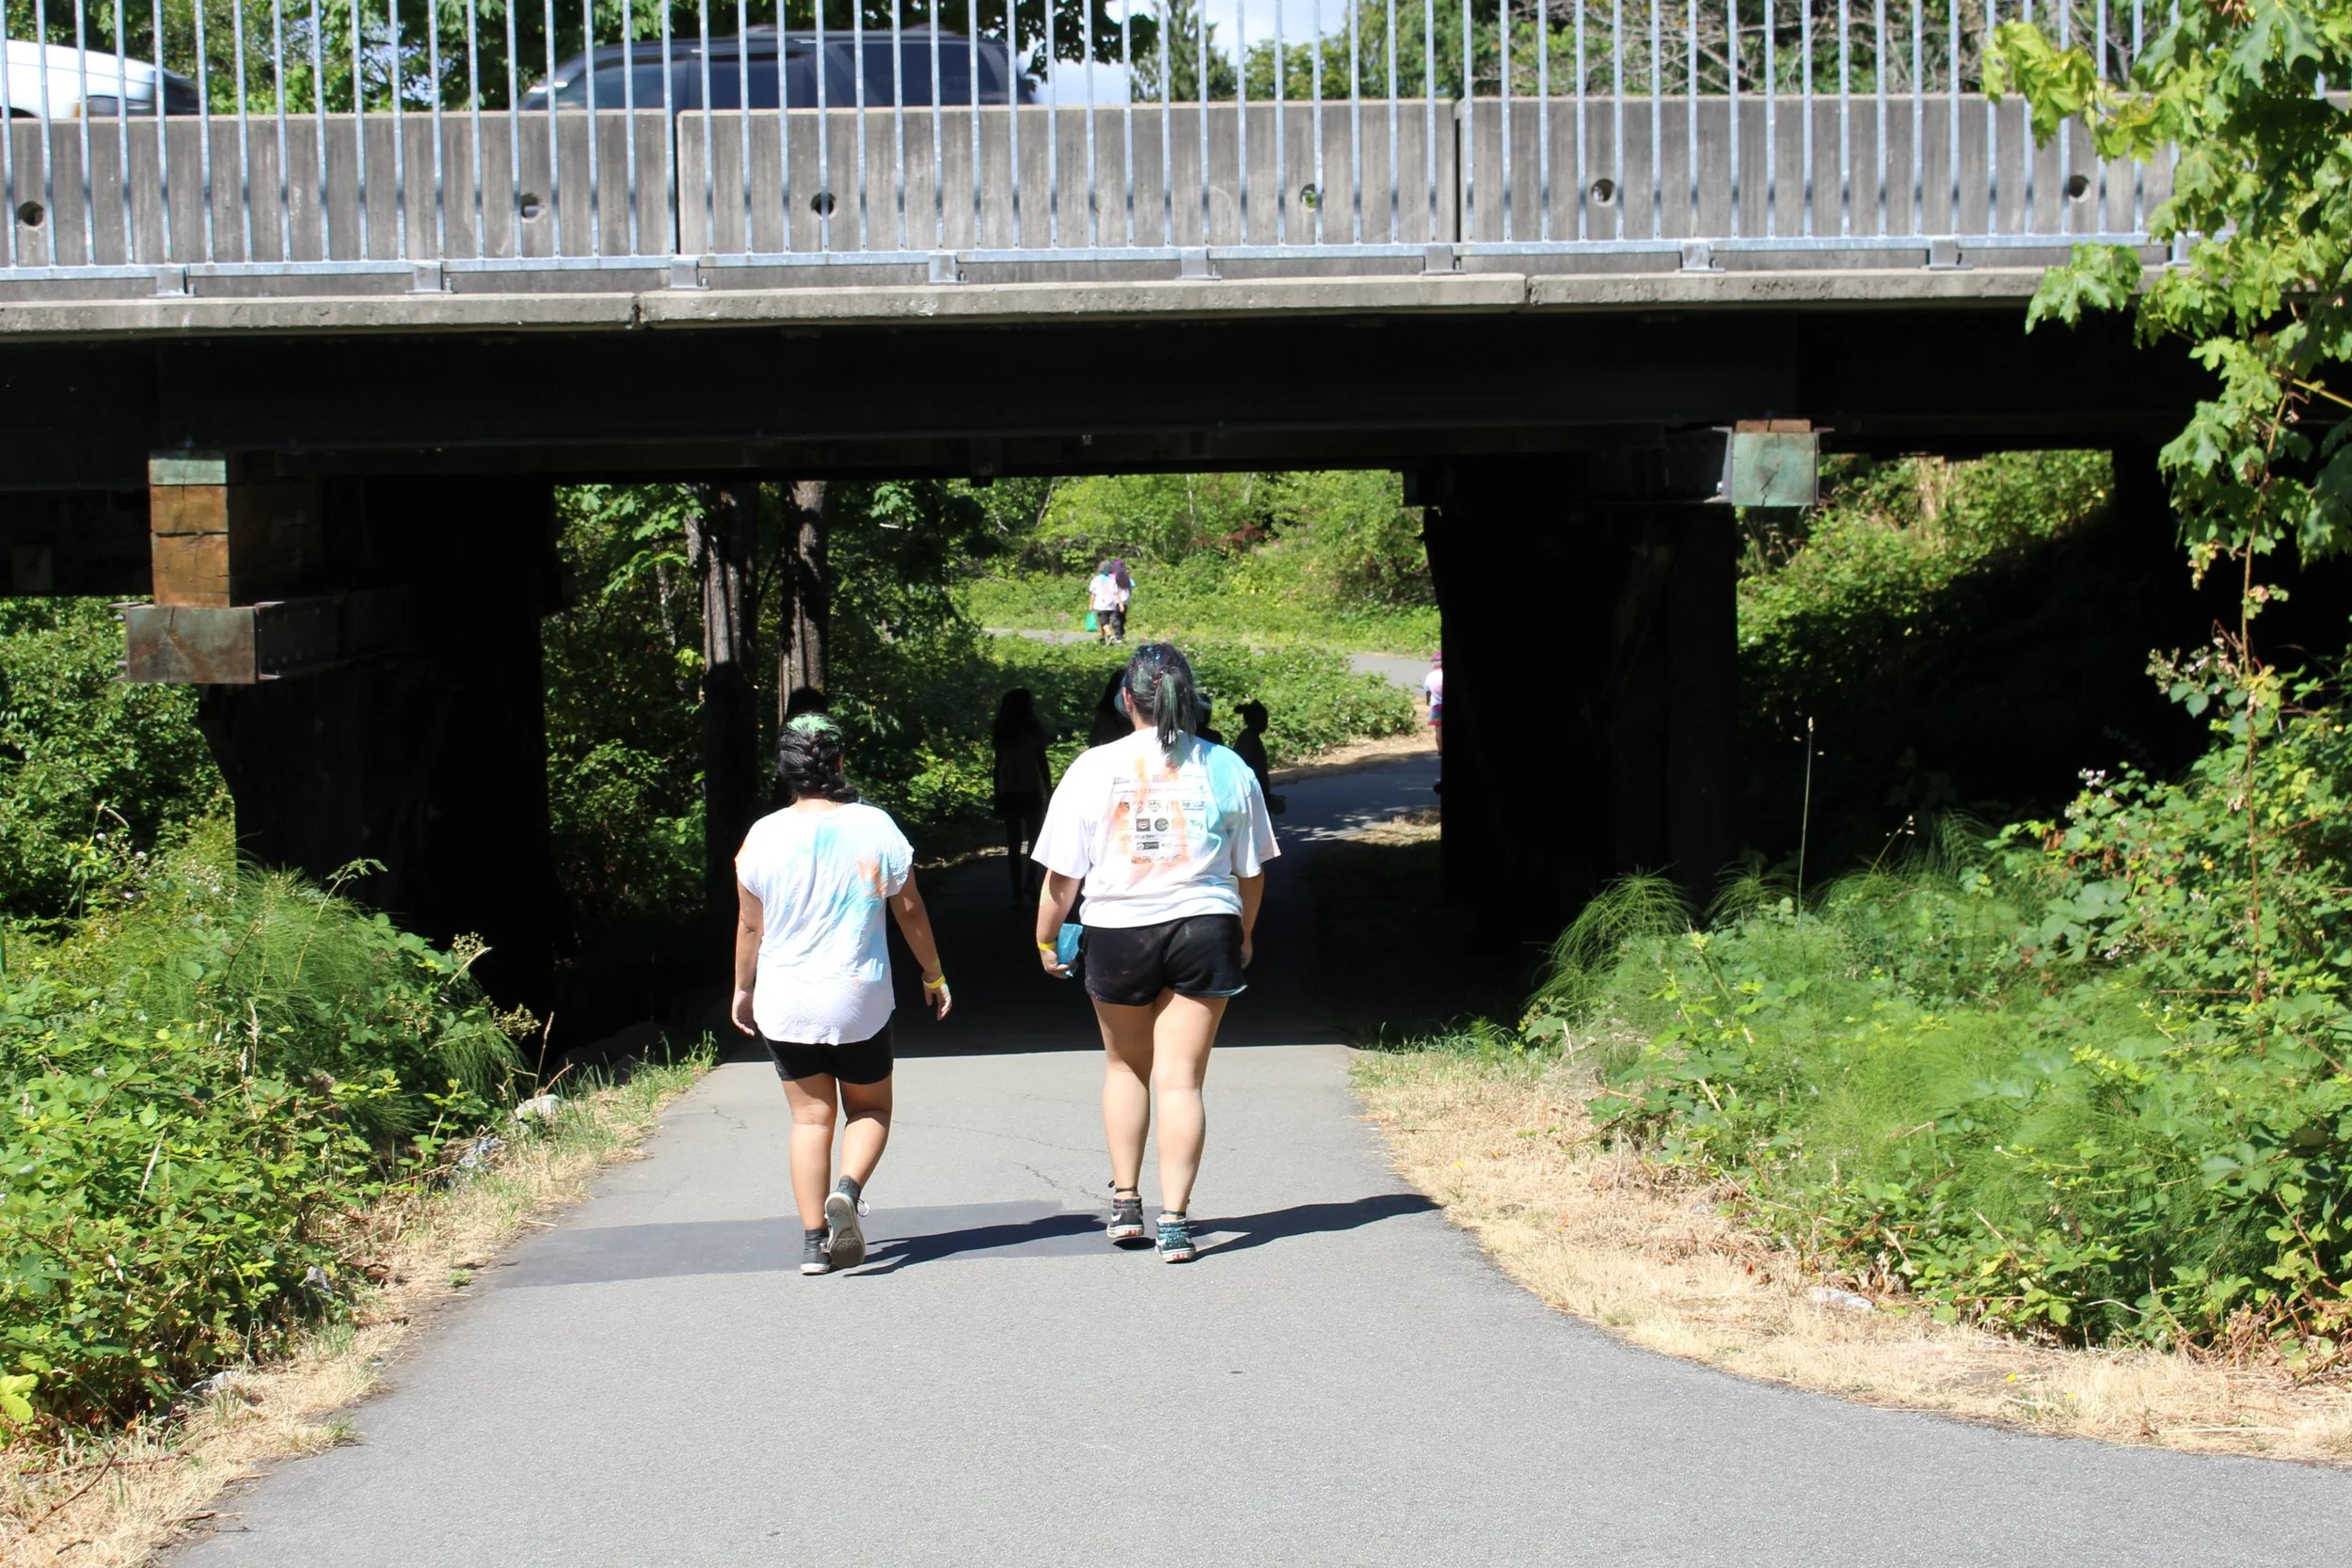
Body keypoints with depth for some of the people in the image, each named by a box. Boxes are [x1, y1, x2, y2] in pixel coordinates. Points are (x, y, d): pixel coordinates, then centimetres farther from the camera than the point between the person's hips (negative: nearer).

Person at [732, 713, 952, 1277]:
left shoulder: (765, 836, -6)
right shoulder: (876, 828, -7)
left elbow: (750, 925, 2)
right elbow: (910, 912, 1)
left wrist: (743, 989, 17)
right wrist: (934, 976, 14)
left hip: (784, 1003, 1)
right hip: (859, 999, -1)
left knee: (811, 1115, 10)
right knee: (870, 1109, 15)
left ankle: (815, 1243, 4)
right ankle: (847, 1191, -14)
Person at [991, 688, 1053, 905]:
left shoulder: (1002, 732, 5)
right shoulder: (1033, 729, -5)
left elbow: (998, 765, 4)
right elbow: (1042, 763, -6)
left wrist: (997, 797, 9)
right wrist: (1049, 792, 1)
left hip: (1008, 793, 3)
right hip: (1031, 791, -3)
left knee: (1014, 843, 5)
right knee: (1034, 837, 12)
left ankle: (1017, 891, 1)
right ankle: (1030, 881, -3)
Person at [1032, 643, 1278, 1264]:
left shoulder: (1095, 769, -5)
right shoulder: (1227, 768, -1)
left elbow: (1063, 873, -4)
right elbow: (1250, 871, 7)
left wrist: (1047, 938, 11)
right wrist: (1242, 936, 23)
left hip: (1118, 934, 0)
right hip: (1204, 930, 0)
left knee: (1125, 1066, 21)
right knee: (1180, 1079, 3)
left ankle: (1125, 1203, 21)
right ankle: (1175, 1222, -2)